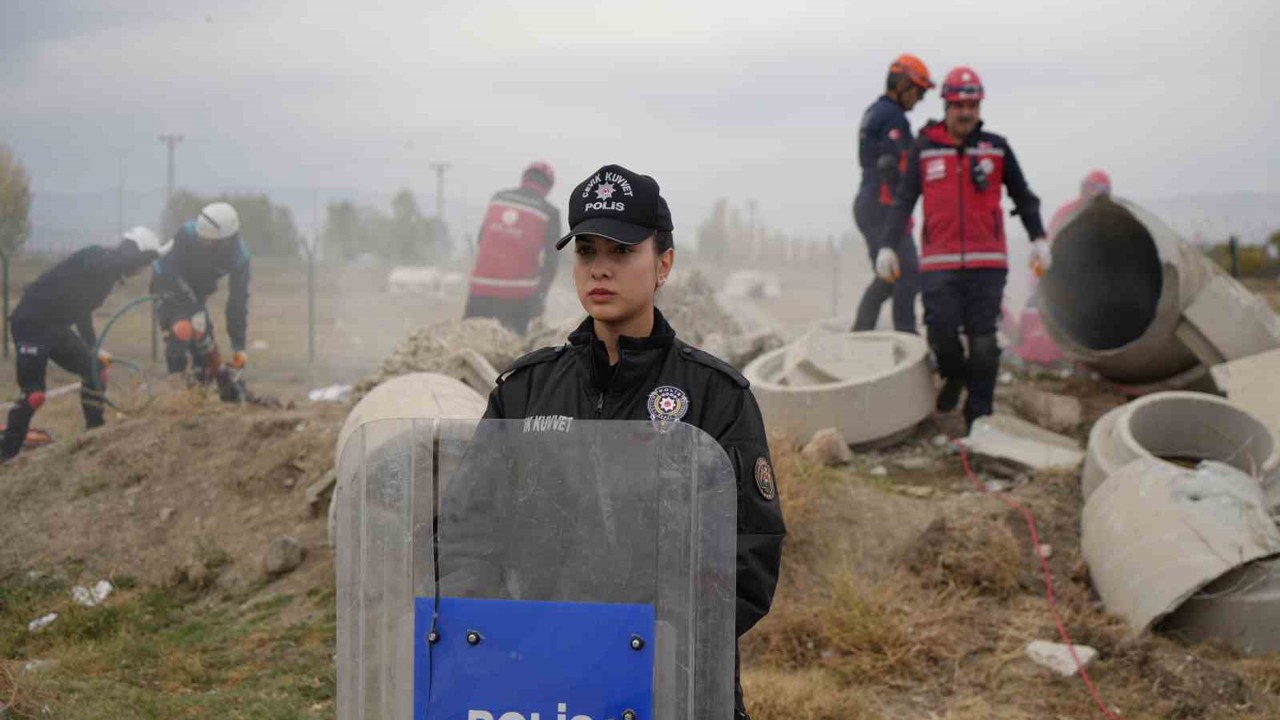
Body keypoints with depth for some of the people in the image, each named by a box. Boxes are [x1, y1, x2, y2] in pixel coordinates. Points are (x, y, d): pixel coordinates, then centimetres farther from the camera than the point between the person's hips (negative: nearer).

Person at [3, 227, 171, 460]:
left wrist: (94, 349, 18)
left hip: (55, 326, 9)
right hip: (31, 322, -9)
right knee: (34, 393, -11)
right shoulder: (95, 256, -15)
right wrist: (154, 253, -37)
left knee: (95, 372, 7)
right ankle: (7, 455, 0)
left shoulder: (107, 273, 12)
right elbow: (118, 262, -41)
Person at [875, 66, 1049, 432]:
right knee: (942, 332, -8)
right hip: (939, 262, 0)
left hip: (987, 261, 0)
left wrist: (1039, 239, 5)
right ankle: (954, 376, 25)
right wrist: (888, 246, -1)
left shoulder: (996, 148, 8)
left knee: (983, 340, -4)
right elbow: (903, 200, 8)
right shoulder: (924, 148, 6)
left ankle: (978, 416, 5)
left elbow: (1023, 197, 15)